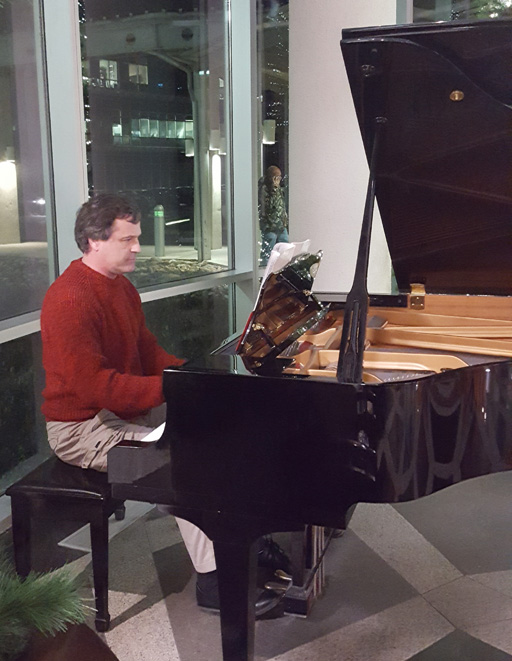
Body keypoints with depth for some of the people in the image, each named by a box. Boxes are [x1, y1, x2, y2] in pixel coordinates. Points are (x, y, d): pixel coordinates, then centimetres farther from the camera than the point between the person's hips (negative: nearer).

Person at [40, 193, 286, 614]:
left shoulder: (121, 287, 9)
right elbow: (92, 383, -30)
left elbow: (149, 352, 13)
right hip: (82, 427, -10)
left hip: (128, 409, 10)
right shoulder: (69, 300, -23)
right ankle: (213, 582, -15)